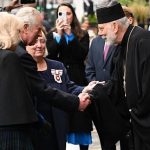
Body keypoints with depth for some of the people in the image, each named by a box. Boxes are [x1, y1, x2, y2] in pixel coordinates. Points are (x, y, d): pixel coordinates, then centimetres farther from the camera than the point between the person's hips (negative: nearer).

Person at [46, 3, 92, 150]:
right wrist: (59, 34, -14)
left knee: (81, 118, 0)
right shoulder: (52, 35, 8)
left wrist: (70, 34, -14)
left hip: (78, 80, 0)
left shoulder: (82, 35, 7)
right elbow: (50, 57, -6)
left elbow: (83, 55, -9)